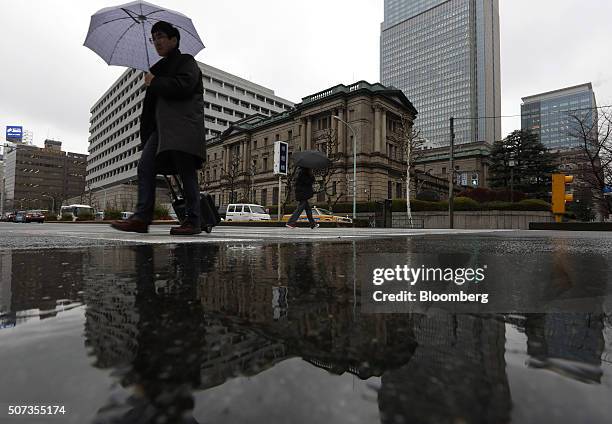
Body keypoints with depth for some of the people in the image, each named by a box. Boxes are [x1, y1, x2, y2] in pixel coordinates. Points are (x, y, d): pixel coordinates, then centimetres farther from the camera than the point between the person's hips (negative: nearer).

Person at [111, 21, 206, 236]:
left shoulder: (187, 61, 8)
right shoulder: (158, 68, 30)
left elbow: (183, 86, -12)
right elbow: (151, 101, 29)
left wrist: (154, 82, 0)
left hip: (183, 125, -8)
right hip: (161, 126, 8)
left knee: (186, 170, -11)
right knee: (145, 166, -5)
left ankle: (193, 221, -8)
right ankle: (142, 217, -9)